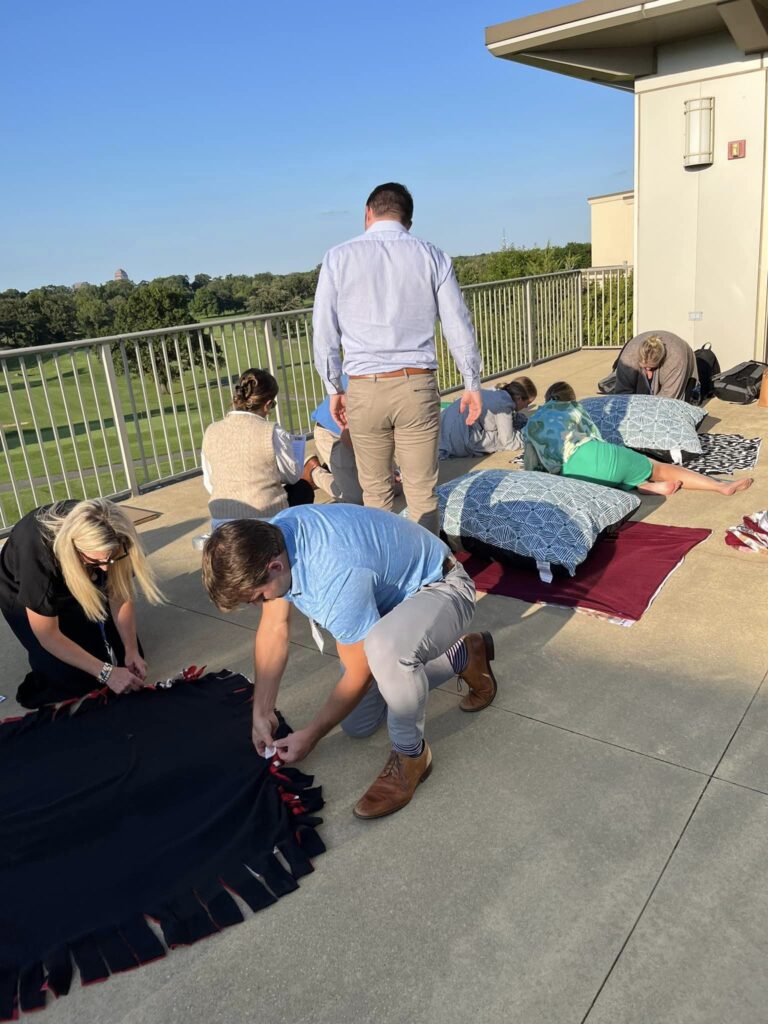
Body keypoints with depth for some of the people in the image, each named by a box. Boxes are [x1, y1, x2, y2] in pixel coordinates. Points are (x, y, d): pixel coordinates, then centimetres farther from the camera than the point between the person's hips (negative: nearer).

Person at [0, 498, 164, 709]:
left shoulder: (104, 539, -30)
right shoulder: (37, 552, -41)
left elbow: (120, 595, -15)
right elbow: (48, 635, -31)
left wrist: (132, 651, -24)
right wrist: (106, 673, -34)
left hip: (77, 586, 4)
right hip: (24, 595, -4)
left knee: (124, 655, -5)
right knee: (76, 676, -18)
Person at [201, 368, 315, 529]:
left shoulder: (211, 432, 0)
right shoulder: (273, 433, -14)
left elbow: (209, 485, 8)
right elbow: (293, 475, 2)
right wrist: (299, 460, 24)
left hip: (221, 523, 5)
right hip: (266, 520, -4)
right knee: (303, 489, 27)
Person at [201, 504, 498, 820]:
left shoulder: (336, 578, -39)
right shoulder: (268, 540, -15)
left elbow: (360, 675, -25)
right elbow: (273, 630, -2)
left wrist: (310, 736, -11)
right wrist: (261, 713, 0)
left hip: (439, 589, -9)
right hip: (389, 591, 9)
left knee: (385, 648, -43)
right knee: (356, 724, 13)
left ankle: (410, 754, -13)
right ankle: (463, 656, 26)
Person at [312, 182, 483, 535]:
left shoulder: (339, 257, 2)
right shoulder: (432, 257, 5)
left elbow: (324, 330, 3)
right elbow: (458, 326, 6)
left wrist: (334, 388, 14)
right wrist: (472, 383, 16)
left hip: (364, 389, 0)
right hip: (418, 386, 1)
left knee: (376, 491, 12)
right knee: (422, 491, 7)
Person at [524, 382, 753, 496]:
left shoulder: (531, 423, 26)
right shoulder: (573, 407, 26)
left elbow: (530, 467, 25)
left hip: (571, 474, 0)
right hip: (593, 454, 0)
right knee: (659, 468, 12)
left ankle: (642, 486, -8)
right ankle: (722, 485, 11)